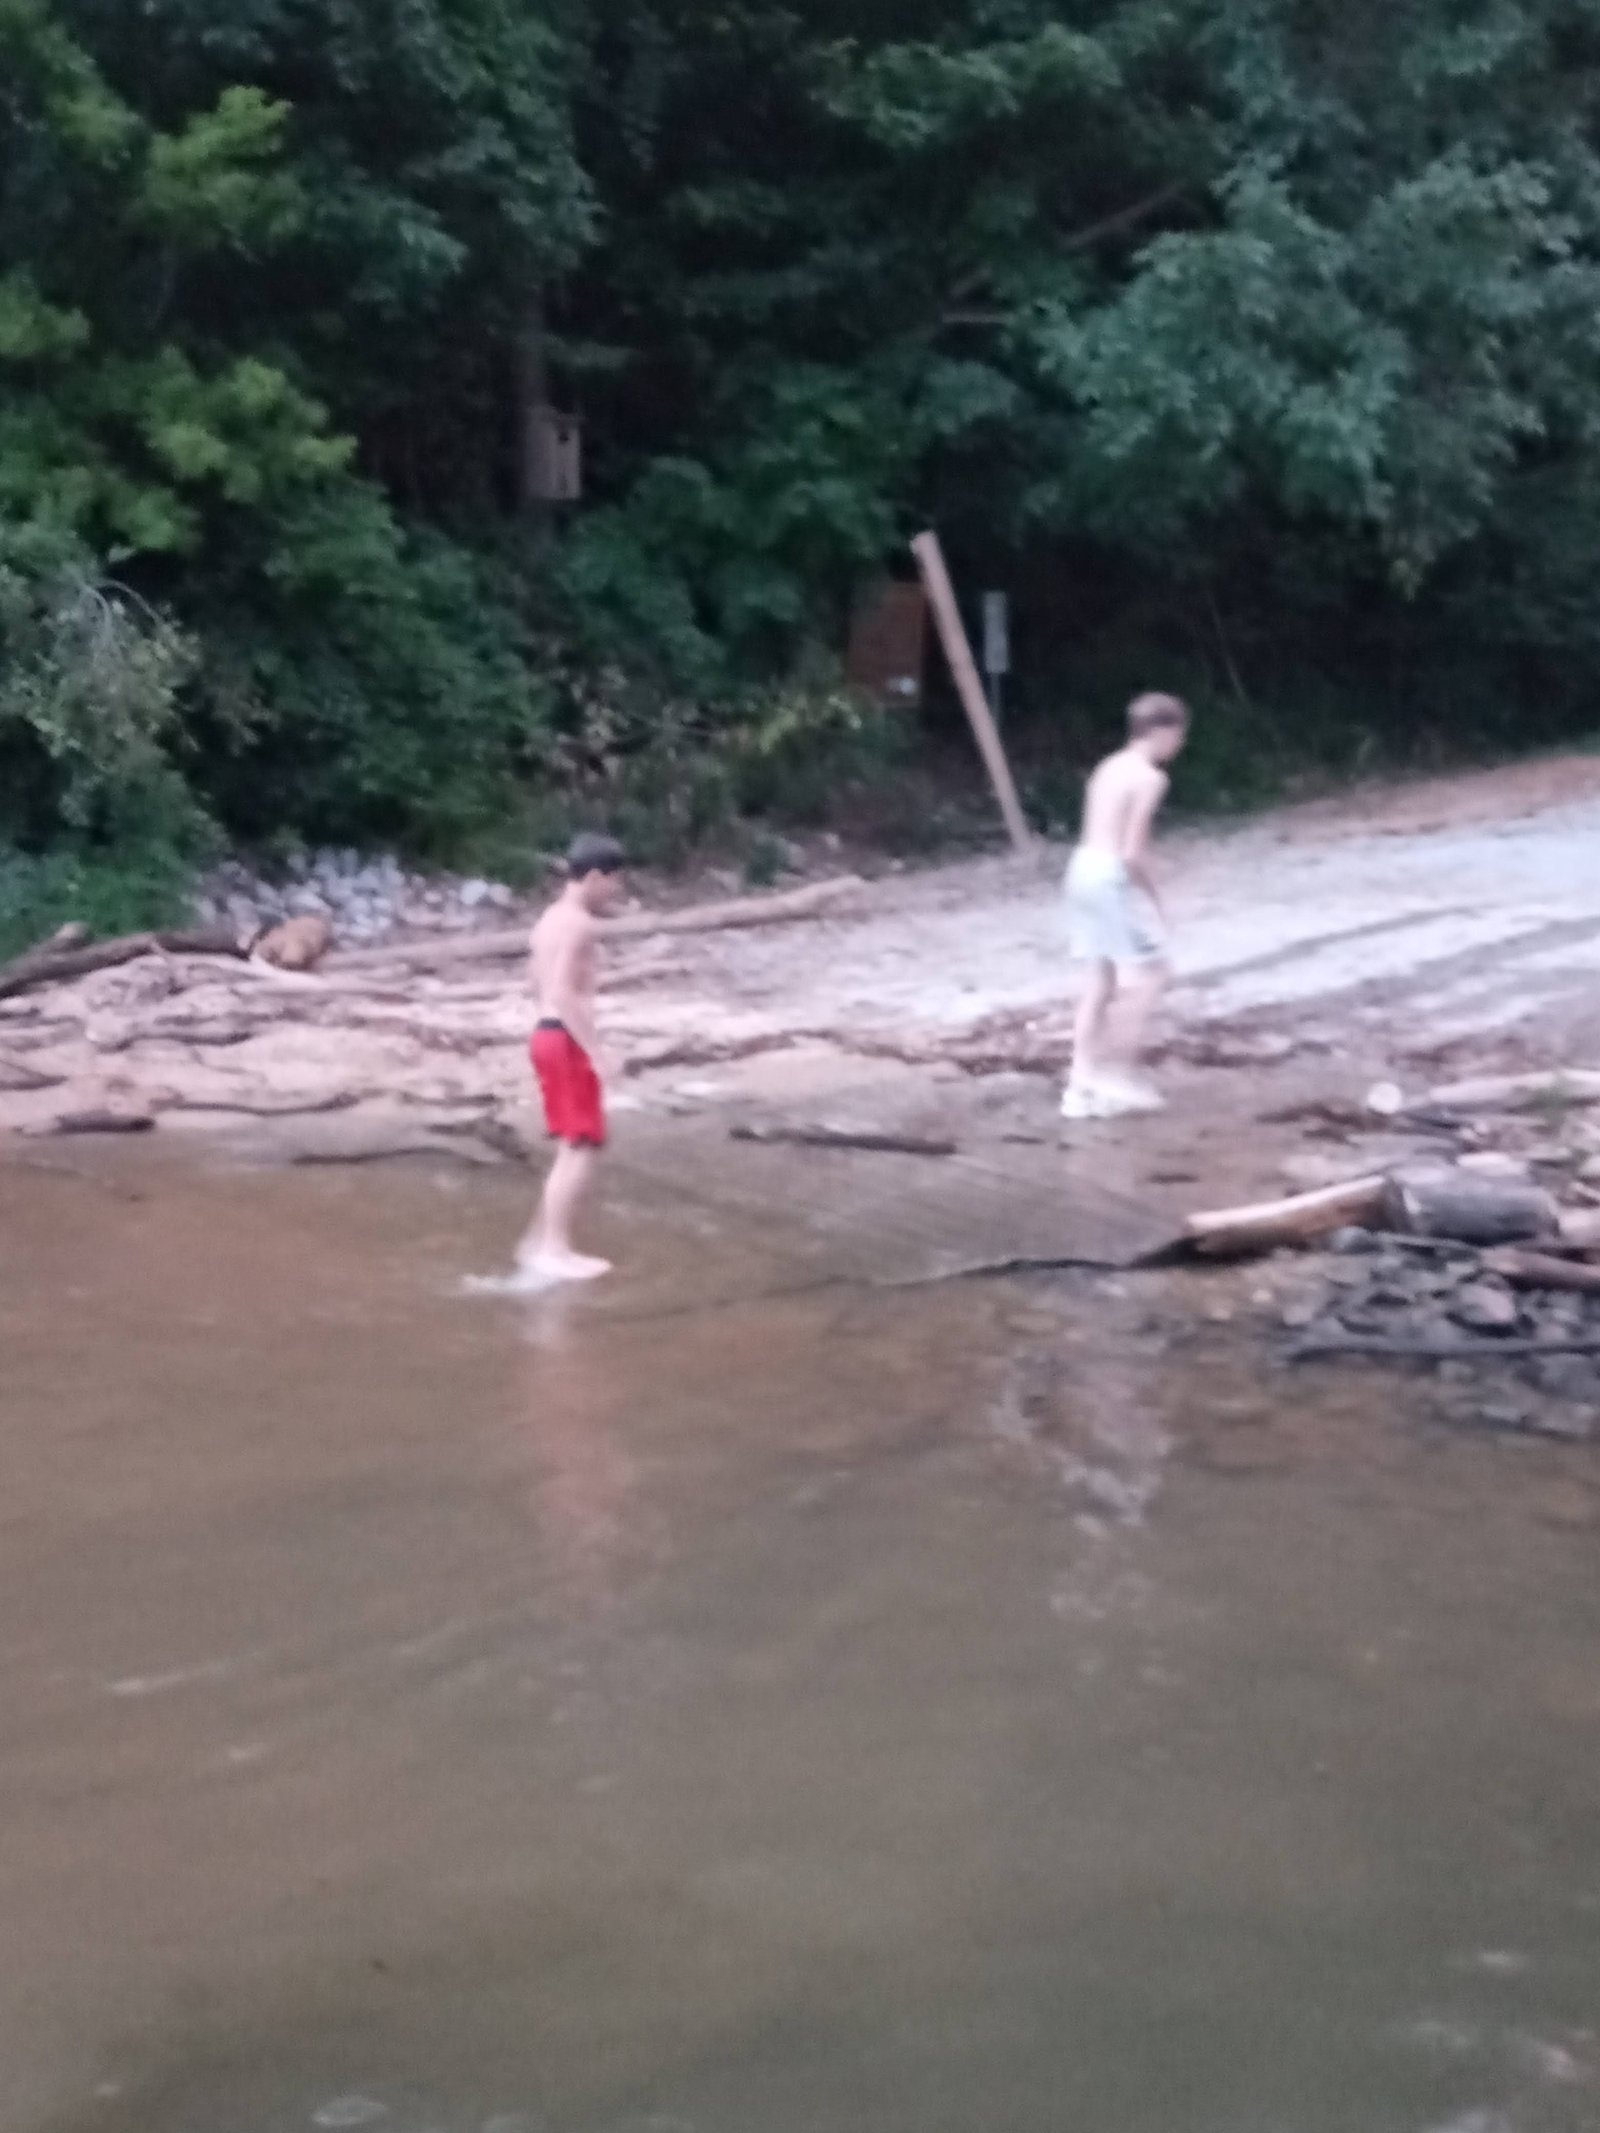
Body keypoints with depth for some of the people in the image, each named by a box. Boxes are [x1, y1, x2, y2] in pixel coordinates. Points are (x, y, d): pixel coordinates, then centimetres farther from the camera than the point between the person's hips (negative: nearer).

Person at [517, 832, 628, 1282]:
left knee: (572, 1149, 16)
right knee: (582, 1148, -6)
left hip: (549, 1035, 10)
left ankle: (541, 1242, 19)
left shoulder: (552, 919, 16)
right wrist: (595, 1051, -24)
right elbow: (564, 994, -24)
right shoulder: (579, 924, -15)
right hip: (568, 1041, -10)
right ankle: (554, 1250, -6)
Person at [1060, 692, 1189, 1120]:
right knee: (1149, 972, 4)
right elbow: (1132, 851, -18)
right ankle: (1121, 1072, 4)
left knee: (1101, 979, 13)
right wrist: (1154, 898, -5)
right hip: (1113, 876, -9)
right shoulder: (1150, 778, -12)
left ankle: (1082, 1086, 12)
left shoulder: (1110, 767, 14)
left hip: (1085, 870, 9)